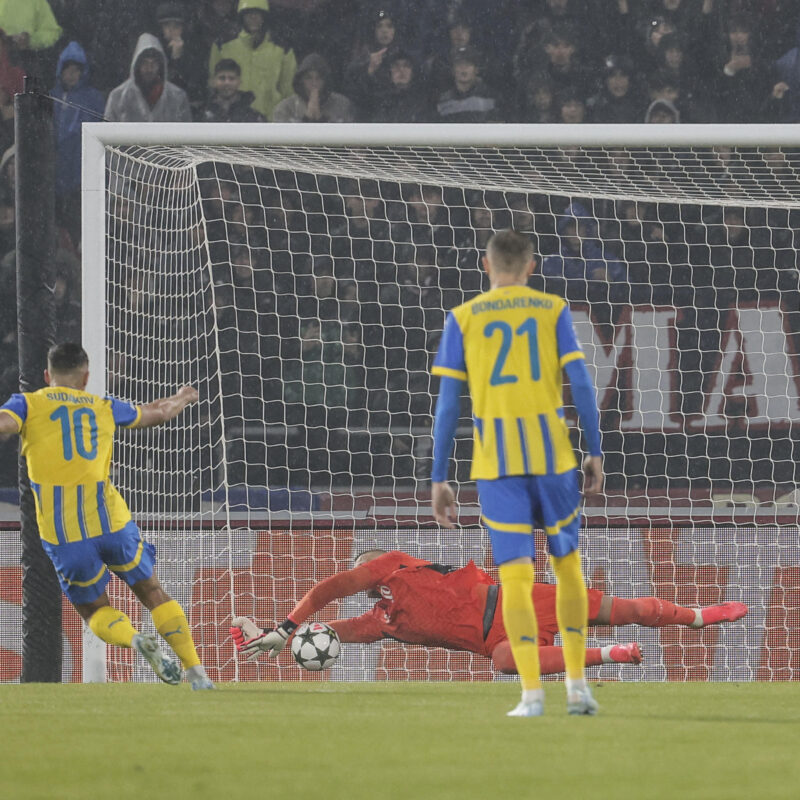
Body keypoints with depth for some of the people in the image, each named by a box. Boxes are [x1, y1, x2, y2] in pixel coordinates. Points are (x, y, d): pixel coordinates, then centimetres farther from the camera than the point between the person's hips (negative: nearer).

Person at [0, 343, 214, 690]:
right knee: (151, 592, 19)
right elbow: (157, 413, 32)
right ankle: (197, 673, 14)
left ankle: (135, 639, -15)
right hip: (110, 519, 2)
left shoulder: (29, 404, 6)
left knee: (95, 611, 16)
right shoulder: (103, 407, 16)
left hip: (63, 535, -2)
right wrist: (181, 399, 52)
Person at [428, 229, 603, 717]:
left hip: (496, 460, 0)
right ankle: (577, 685, 12)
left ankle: (532, 692, -12)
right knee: (568, 564, 15)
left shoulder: (463, 319, 5)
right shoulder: (553, 310, 5)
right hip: (553, 454, 1)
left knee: (516, 576, -1)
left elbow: (448, 403, 1)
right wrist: (596, 453, 5)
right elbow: (581, 384, -2)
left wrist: (439, 481, 3)